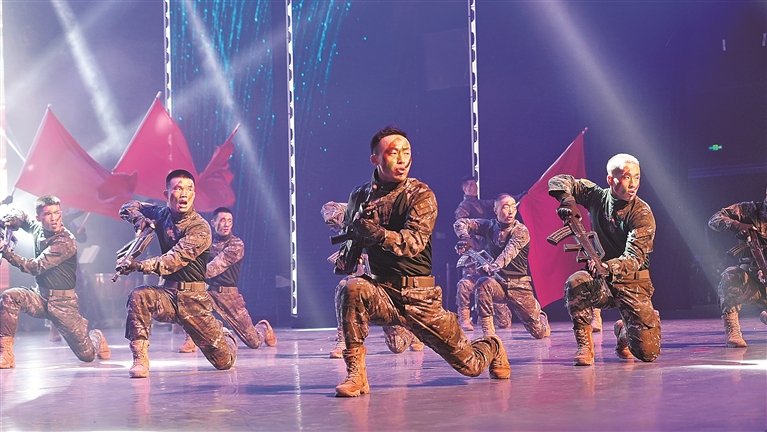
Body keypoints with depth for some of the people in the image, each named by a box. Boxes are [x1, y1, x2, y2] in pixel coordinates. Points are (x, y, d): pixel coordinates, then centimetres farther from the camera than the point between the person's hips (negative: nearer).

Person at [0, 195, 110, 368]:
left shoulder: (66, 242, -20)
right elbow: (21, 216, 22)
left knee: (87, 355, -3)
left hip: (62, 302, -5)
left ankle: (96, 338, 36)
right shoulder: (39, 230, 1)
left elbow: (35, 267, -25)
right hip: (40, 296, 5)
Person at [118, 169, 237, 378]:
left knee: (224, 361, 0)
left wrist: (140, 265, -40)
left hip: (193, 299, -3)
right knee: (138, 296, -32)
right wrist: (139, 218, -8)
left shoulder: (200, 228, -15)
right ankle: (140, 360, -24)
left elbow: (175, 259, -27)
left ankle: (222, 335, 38)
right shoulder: (162, 215, 3)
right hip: (166, 292, 3)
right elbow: (128, 207, 16)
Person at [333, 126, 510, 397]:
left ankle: (492, 348, 42)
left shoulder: (420, 195, -7)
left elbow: (413, 243, -21)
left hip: (418, 296, -2)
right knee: (352, 290, -34)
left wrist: (371, 230, -31)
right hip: (381, 292, 2)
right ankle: (356, 374, -23)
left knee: (470, 365, 4)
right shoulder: (360, 196, 4)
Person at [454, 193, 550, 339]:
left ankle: (540, 316, 40)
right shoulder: (489, 226, 2)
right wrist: (465, 237, -21)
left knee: (540, 333, 1)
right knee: (483, 283, -35)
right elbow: (460, 223, 2)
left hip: (519, 287, -2)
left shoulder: (521, 231, -11)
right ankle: (488, 333, -27)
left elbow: (510, 251, -29)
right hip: (497, 283, 2)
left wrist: (495, 265, -49)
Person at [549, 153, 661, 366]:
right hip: (602, 283, 2)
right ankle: (585, 345, -17)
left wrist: (608, 267, -46)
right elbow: (558, 181, 4)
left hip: (633, 283, -2)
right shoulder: (598, 197, -2)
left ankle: (623, 331, 28)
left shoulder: (642, 213, -14)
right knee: (576, 282, -34)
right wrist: (567, 200, -18)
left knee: (648, 353, -9)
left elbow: (635, 258, -25)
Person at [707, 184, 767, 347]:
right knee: (730, 276, -36)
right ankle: (732, 332, -29)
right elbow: (714, 220, -4)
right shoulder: (750, 210, 2)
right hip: (751, 277, -2)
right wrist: (737, 225, -25)